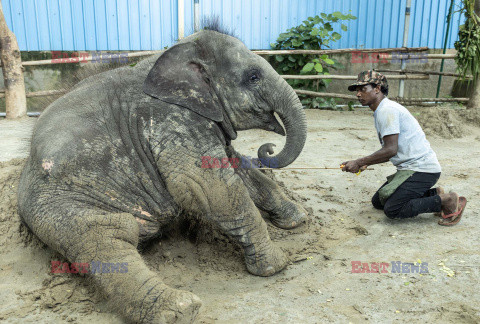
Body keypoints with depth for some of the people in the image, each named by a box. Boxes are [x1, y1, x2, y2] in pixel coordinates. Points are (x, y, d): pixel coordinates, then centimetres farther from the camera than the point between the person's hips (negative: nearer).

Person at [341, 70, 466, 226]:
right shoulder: (380, 112, 16)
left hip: (421, 169, -10)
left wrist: (359, 163, -17)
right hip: (409, 168, 10)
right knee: (378, 201, 12)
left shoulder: (387, 110, -16)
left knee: (392, 209, -19)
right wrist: (365, 163, 8)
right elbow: (390, 151, 19)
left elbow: (390, 150, -23)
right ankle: (433, 194, 14)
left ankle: (447, 201, -5)